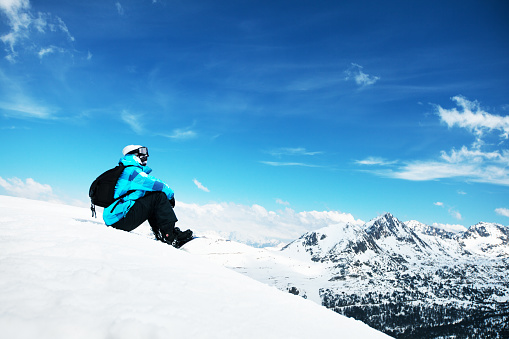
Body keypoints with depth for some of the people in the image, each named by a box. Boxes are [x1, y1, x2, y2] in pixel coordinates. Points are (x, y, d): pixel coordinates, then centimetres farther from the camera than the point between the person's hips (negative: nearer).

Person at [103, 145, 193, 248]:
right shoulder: (131, 171, -8)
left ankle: (161, 234, 9)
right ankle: (170, 236, -14)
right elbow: (156, 184, -14)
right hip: (119, 217, -11)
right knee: (159, 196, -13)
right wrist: (171, 194, 2)